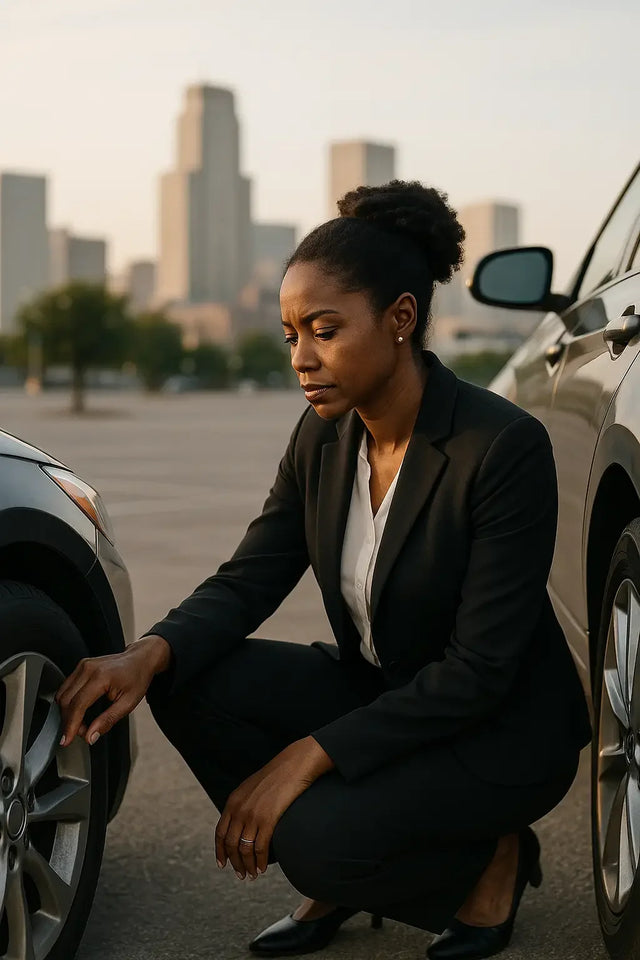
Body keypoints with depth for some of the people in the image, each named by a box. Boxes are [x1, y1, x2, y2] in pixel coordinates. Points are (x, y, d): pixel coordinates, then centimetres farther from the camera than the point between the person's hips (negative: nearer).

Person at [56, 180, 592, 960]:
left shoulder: (504, 446, -25)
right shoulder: (323, 436, -4)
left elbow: (480, 671, -25)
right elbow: (248, 579, -4)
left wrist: (314, 754, -28)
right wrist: (149, 654, -25)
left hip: (503, 732, -7)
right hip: (378, 690, 7)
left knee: (318, 835, -31)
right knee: (189, 683, -16)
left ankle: (493, 856, 1)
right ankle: (337, 881, 4)